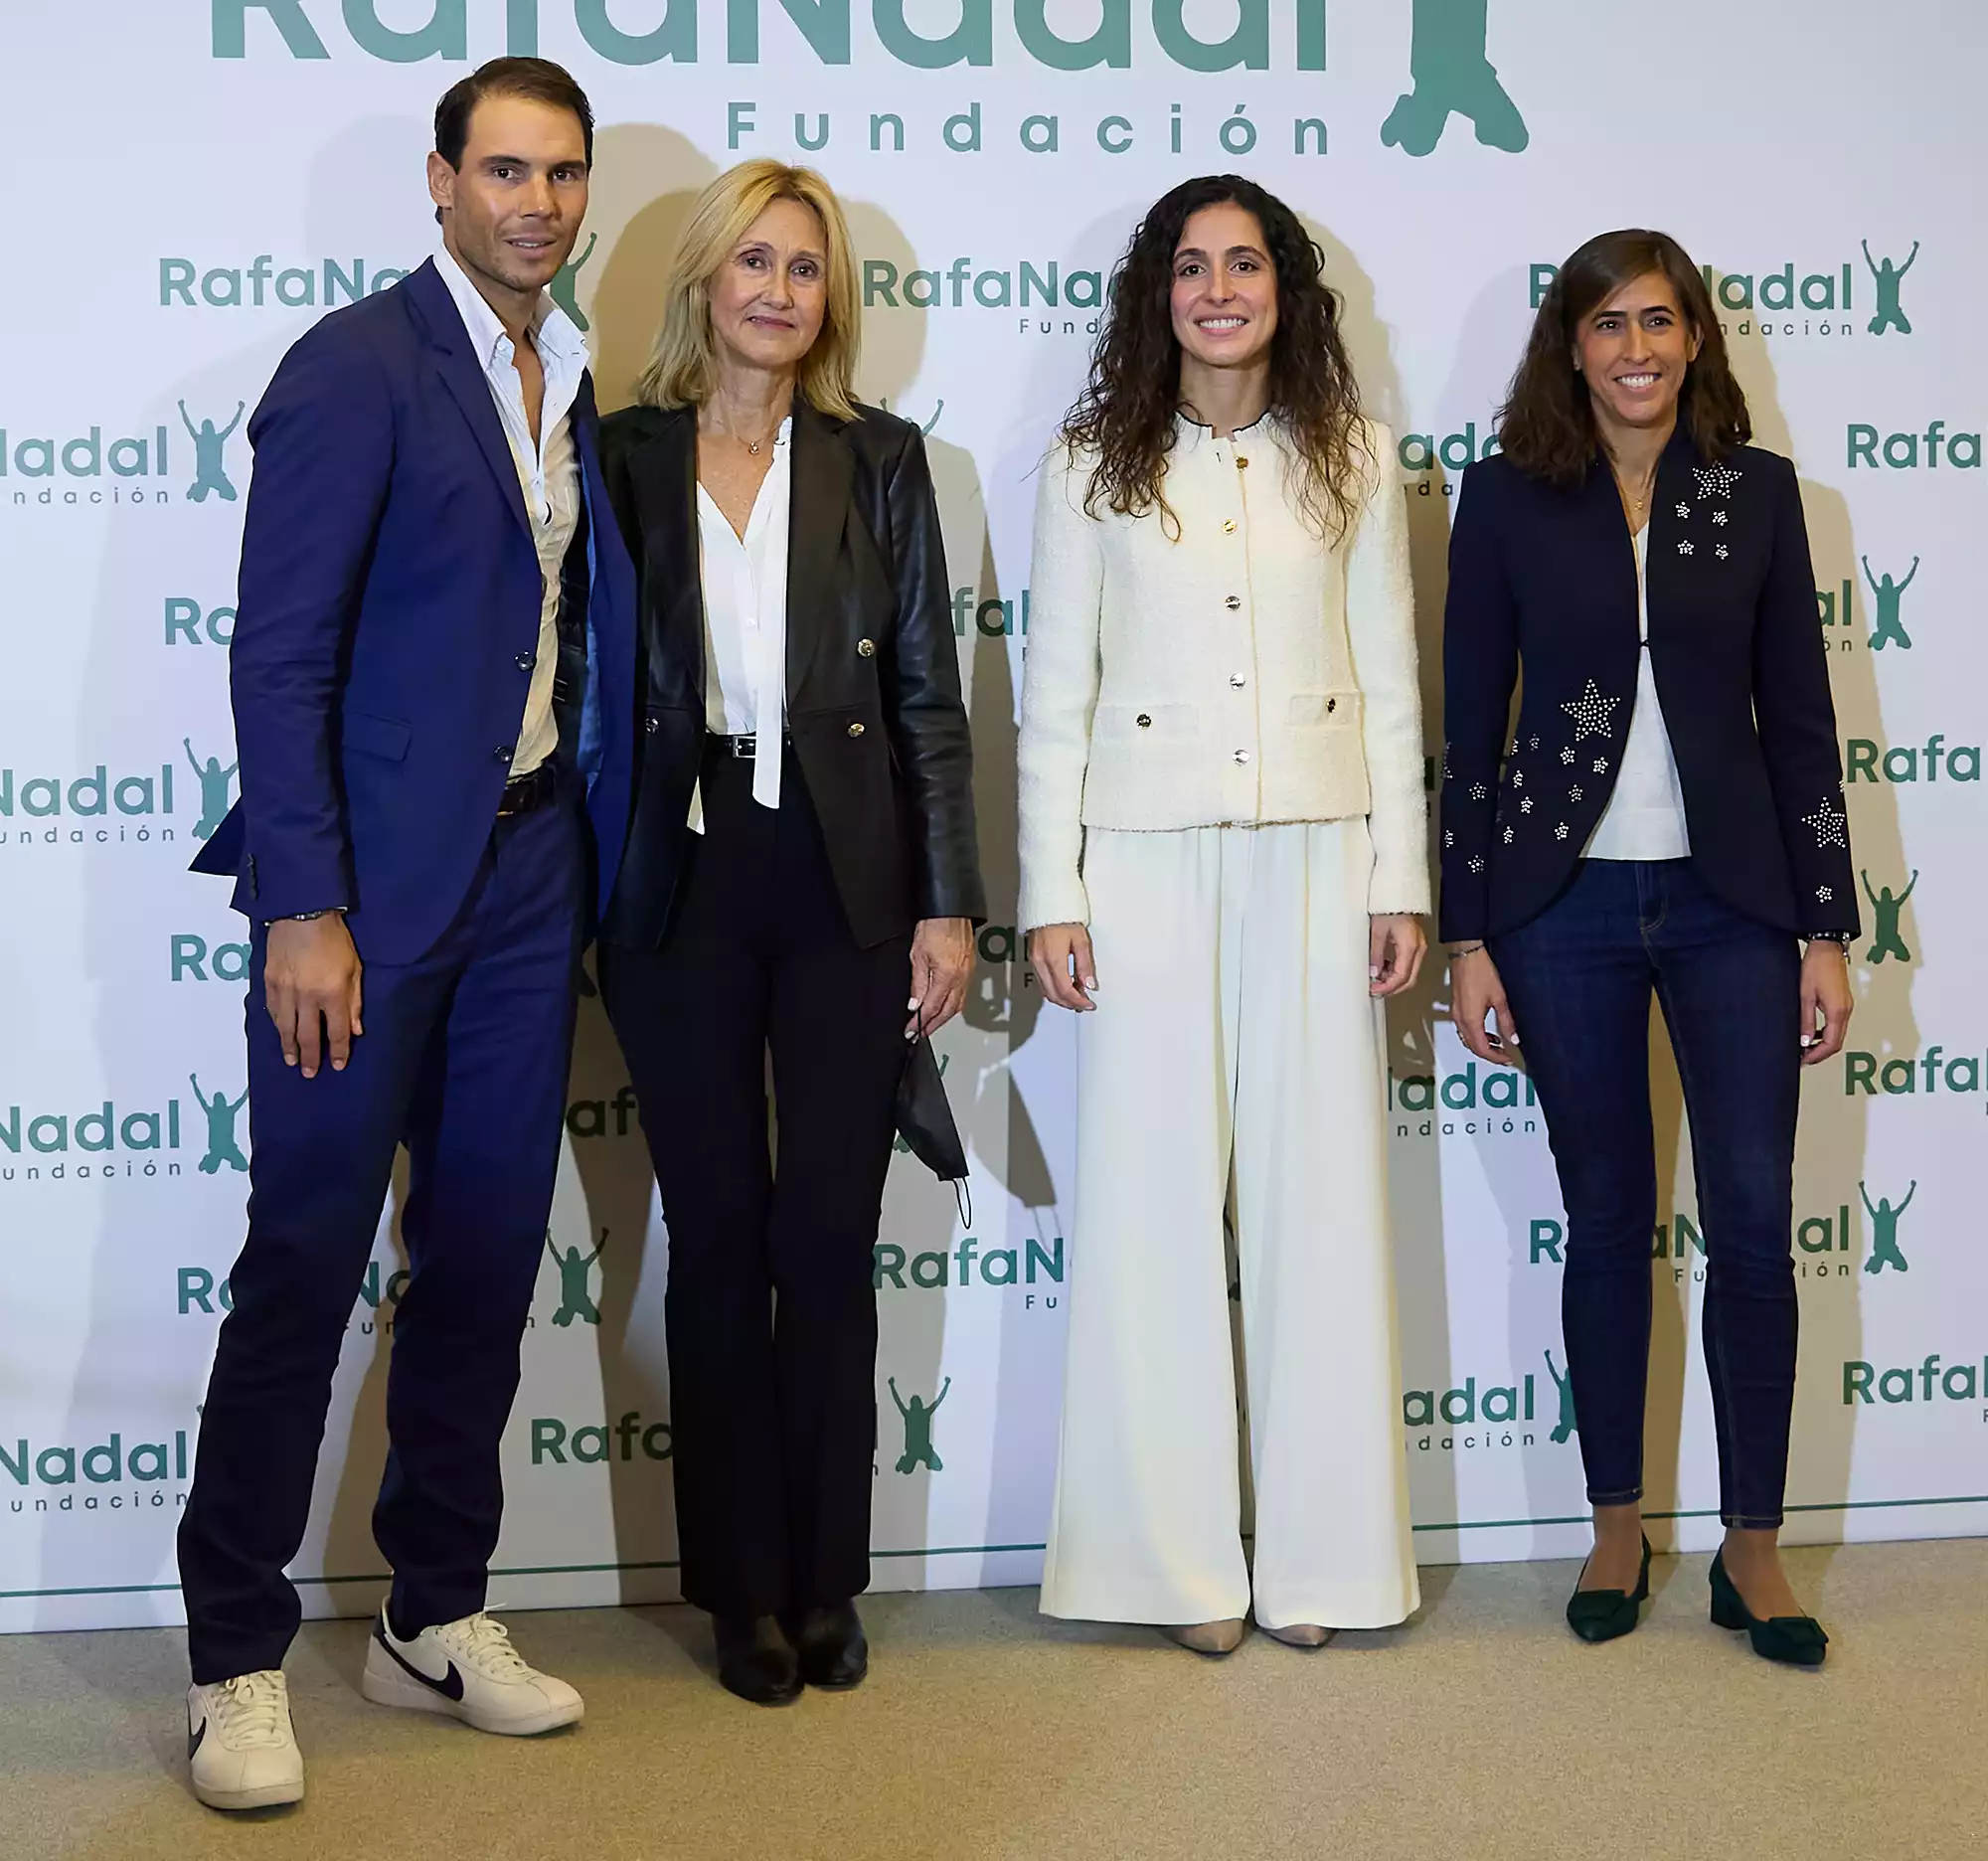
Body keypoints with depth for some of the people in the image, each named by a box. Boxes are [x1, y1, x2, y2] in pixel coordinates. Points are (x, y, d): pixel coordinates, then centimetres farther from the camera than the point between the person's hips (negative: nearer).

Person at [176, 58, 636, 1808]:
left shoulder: (577, 391, 14)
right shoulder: (356, 366, -8)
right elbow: (282, 648, -13)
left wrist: (597, 866, 7)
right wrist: (301, 908, -18)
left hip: (529, 866, 7)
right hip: (371, 878, -7)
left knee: (490, 1249, 10)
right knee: (308, 1257, -1)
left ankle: (437, 1616, 23)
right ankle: (238, 1660, 9)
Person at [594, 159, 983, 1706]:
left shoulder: (880, 460, 6)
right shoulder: (624, 457, 4)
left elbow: (930, 694, 4)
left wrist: (948, 902, -2)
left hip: (845, 883, 0)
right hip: (681, 884, 0)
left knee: (830, 1241, 3)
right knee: (717, 1236, 6)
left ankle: (827, 1582, 16)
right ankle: (745, 1589, 16)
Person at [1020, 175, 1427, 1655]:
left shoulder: (1349, 462, 8)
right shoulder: (1095, 468, 4)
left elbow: (1389, 687, 8)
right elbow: (1054, 698, 3)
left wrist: (1400, 882, 2)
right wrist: (1052, 896, -3)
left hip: (1315, 862, 1)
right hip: (1148, 865, -1)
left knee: (1316, 1191, 3)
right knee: (1156, 1196, 0)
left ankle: (1318, 1551, 14)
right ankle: (1182, 1558, 10)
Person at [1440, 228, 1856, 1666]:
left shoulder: (1756, 492, 5)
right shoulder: (1510, 496, 2)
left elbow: (1798, 717, 5)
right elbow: (1471, 722, 2)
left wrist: (1827, 927, 1)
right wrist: (1467, 932, -2)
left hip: (1729, 898, 1)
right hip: (1564, 901, 0)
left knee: (1755, 1220, -2)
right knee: (1607, 1220, 7)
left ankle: (1754, 1546, 11)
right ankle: (1619, 1527, 21)